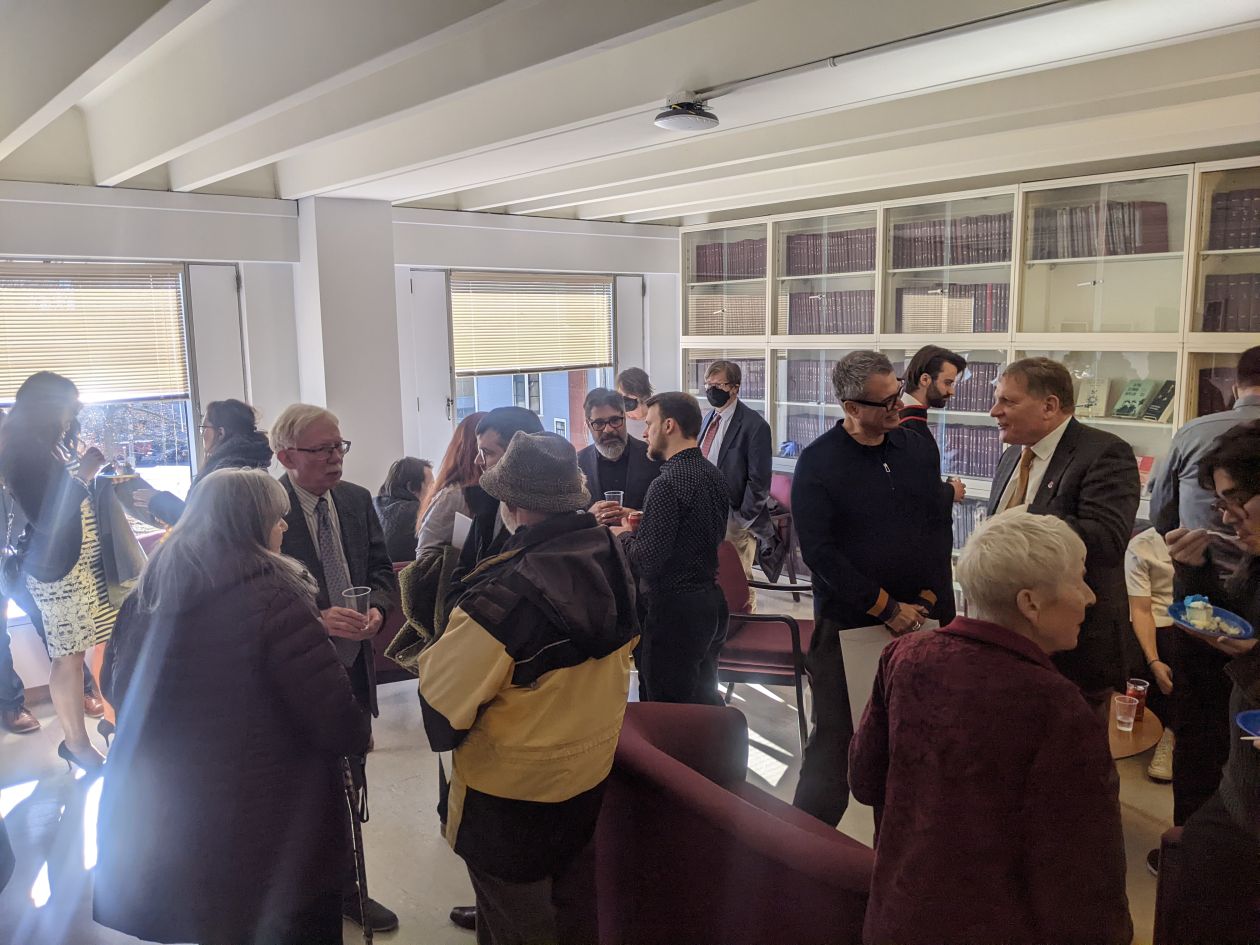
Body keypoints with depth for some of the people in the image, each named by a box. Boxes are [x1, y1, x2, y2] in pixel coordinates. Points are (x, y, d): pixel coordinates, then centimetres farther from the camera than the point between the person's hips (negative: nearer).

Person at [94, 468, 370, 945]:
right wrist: (356, 728, -2)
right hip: (265, 838, -6)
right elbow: (343, 730, -24)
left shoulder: (145, 598, -1)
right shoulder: (272, 599, -23)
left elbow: (116, 690, 15)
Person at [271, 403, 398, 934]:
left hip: (354, 667, 5)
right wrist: (317, 620, -27)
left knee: (348, 787, 19)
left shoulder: (357, 500, 2)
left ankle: (347, 889, 39)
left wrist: (376, 608, -11)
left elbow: (381, 567, 8)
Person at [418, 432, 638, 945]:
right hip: (595, 767, 6)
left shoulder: (506, 594, -32)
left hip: (513, 787, -6)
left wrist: (436, 650, -4)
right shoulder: (613, 558, -9)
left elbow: (440, 695, -25)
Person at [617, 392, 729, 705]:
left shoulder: (667, 484, -21)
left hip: (675, 610, -9)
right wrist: (643, 526, 11)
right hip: (712, 601, 9)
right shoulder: (713, 474, 6)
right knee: (704, 701, 22)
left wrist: (626, 536, -2)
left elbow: (648, 561, -23)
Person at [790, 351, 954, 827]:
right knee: (834, 739, 4)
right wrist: (887, 607, -12)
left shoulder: (917, 449, 7)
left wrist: (929, 599, -2)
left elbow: (939, 526, 10)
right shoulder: (817, 461, -7)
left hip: (917, 622, 4)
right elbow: (818, 550, -12)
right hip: (847, 626, -4)